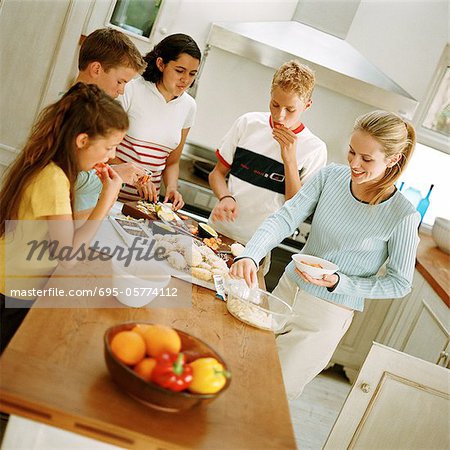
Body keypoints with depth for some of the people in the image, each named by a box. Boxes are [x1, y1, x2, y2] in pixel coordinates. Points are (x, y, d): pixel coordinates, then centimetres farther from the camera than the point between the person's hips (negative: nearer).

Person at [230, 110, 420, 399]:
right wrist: (251, 255, -33)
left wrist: (337, 283, -21)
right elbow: (285, 219, -15)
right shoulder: (331, 176, -9)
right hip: (288, 288, 5)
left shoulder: (403, 216, -19)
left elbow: (400, 283, -9)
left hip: (327, 315, -4)